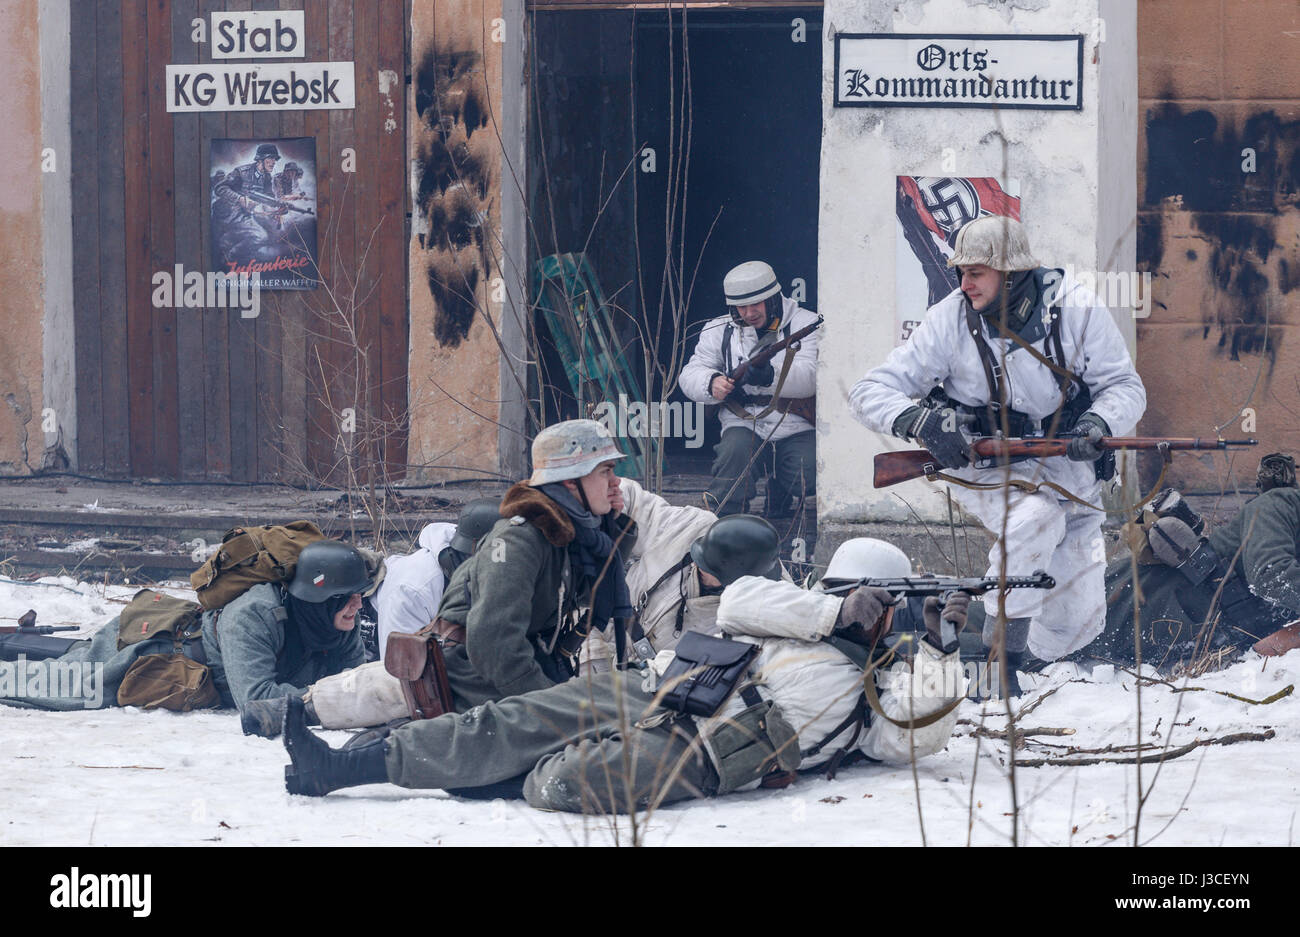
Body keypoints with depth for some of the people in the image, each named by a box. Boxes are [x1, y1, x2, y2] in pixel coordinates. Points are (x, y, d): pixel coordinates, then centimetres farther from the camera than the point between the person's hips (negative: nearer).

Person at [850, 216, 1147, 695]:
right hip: (985, 470, -2)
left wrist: (1099, 424, -26)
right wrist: (920, 420, -35)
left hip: (1068, 471, 2)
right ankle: (999, 658, -27)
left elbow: (1125, 386, -3)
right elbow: (870, 392, -13)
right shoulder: (951, 320, -15)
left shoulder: (1075, 310, -13)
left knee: (1078, 620, -3)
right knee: (1035, 516, -37)